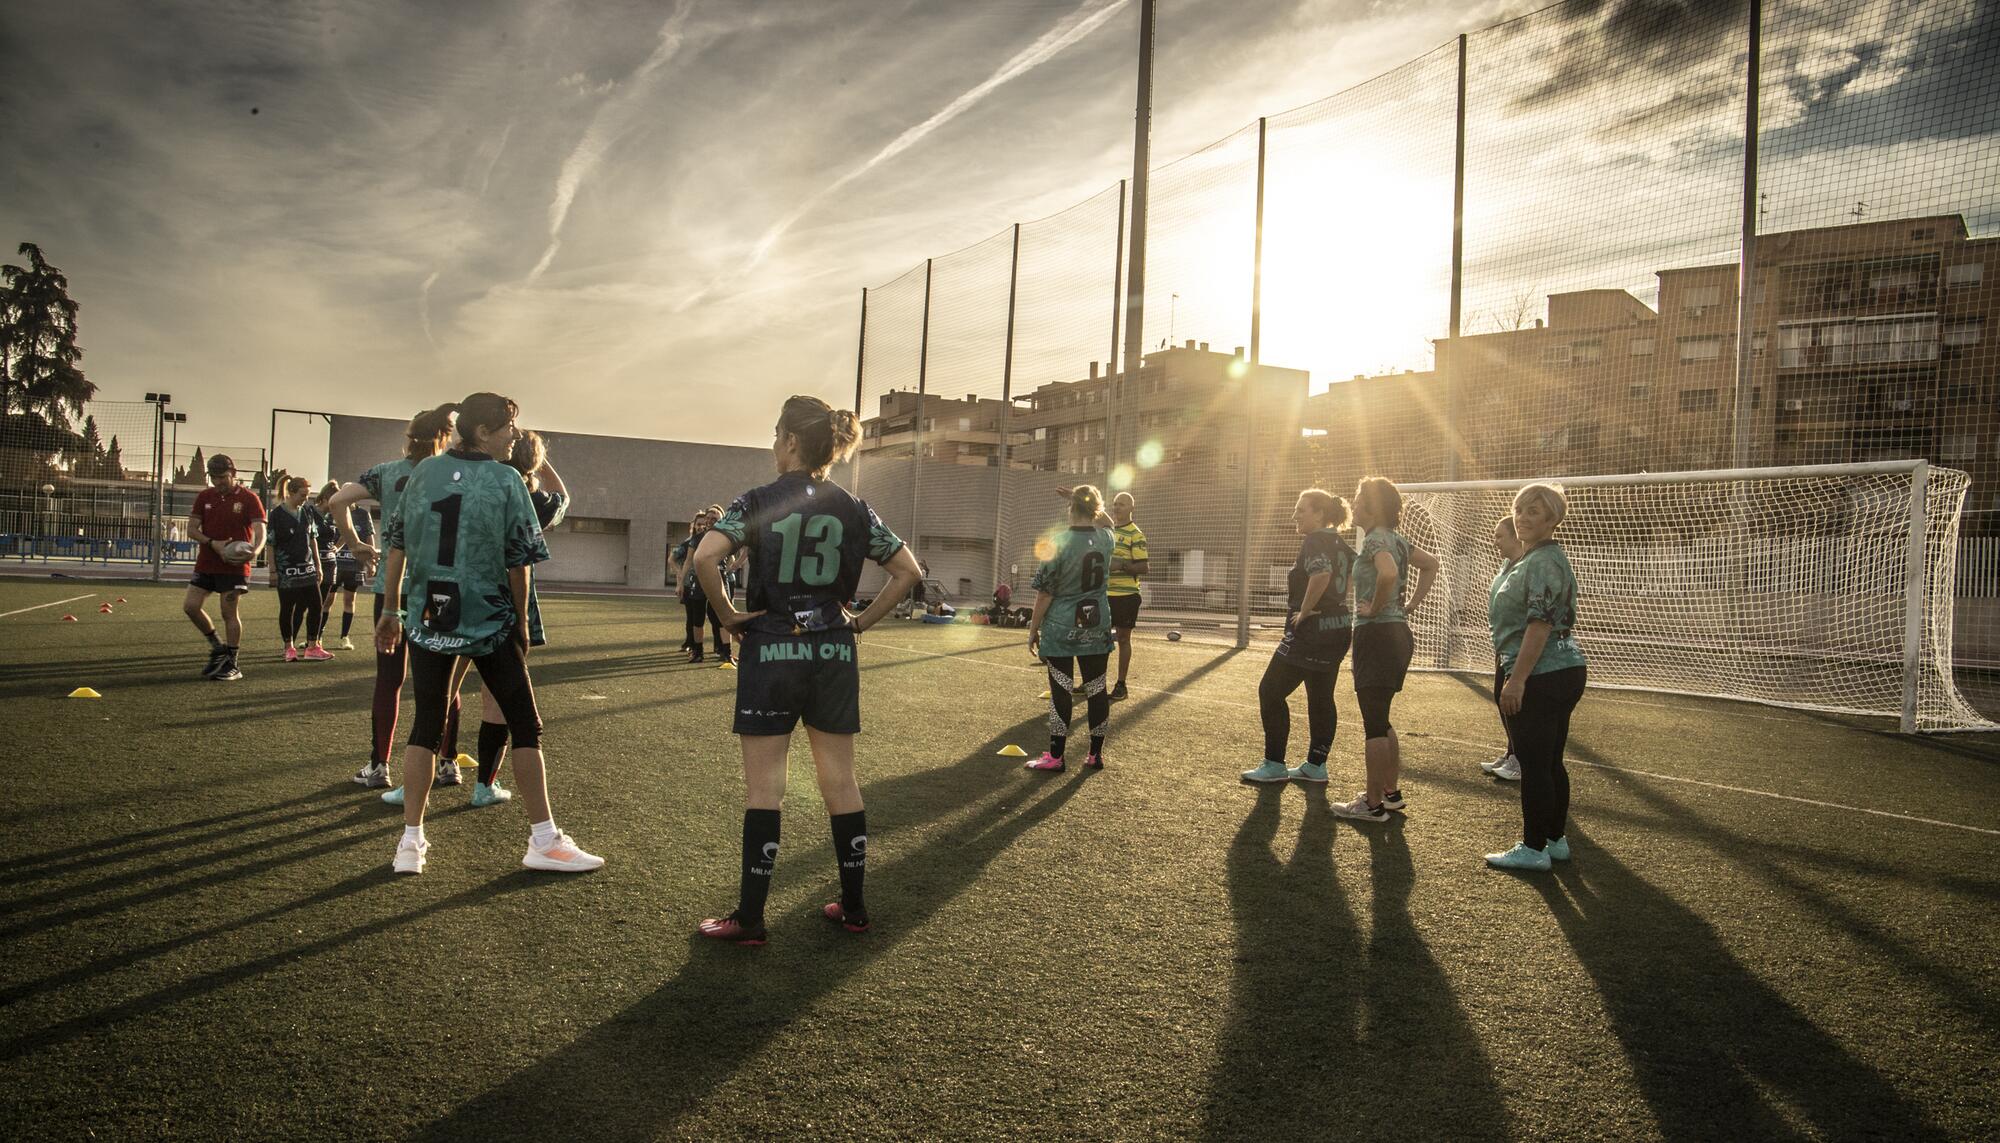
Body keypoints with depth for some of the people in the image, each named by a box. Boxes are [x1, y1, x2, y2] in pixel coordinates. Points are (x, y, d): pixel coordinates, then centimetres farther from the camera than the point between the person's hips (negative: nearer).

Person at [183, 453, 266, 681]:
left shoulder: (248, 498, -6)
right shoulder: (204, 497, 7)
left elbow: (260, 530, -14)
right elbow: (192, 529, 5)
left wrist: (255, 550, -36)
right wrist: (213, 544, -15)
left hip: (235, 566, -5)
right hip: (206, 564, 5)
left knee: (230, 613, -3)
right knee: (190, 606, 0)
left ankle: (232, 665, 6)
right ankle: (217, 647, 19)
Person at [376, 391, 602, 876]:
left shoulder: (424, 472, 2)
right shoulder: (506, 481, -9)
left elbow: (396, 545, 6)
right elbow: (519, 562, -8)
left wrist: (390, 611, 15)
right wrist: (520, 620, 5)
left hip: (427, 620, 4)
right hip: (489, 622, -3)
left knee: (425, 727, 13)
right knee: (526, 726, 7)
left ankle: (411, 842, 13)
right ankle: (544, 840, 10)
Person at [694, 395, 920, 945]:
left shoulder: (759, 501, -7)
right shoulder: (852, 509, 4)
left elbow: (704, 556, -21)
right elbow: (908, 571, 5)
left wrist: (727, 613, -8)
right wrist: (863, 620, 8)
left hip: (772, 651, -3)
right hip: (835, 652, 4)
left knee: (763, 788, 3)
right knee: (841, 782, 11)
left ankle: (750, 918, 9)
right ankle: (853, 907, 20)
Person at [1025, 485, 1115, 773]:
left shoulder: (1059, 544, -15)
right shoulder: (1107, 539, -1)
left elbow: (1045, 594, -12)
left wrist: (1033, 629, -3)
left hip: (1061, 629, -4)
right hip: (1097, 627, 4)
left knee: (1061, 691, 0)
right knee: (1097, 689, 10)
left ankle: (1055, 757, 6)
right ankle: (1096, 754, 18)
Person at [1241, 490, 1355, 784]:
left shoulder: (1315, 542, -15)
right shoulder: (1338, 543, 13)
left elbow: (1321, 575, -33)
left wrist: (1304, 612, -22)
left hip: (1311, 632, -10)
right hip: (1338, 630, 10)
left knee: (1271, 691, -2)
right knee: (1321, 697, 13)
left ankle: (1274, 765, 2)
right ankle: (1316, 766, 19)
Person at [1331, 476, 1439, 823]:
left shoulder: (1375, 540, -14)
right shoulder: (1397, 539, 13)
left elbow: (1388, 573, -33)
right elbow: (1431, 564, 23)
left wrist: (1375, 608, -18)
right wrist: (1411, 605, 17)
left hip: (1376, 635, -10)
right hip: (1398, 632, 10)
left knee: (1374, 724, -3)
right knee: (1380, 720, 20)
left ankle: (1373, 804, 3)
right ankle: (1392, 791, 28)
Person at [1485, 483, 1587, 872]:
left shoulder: (1544, 561, -16)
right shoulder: (1533, 558, 18)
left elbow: (1540, 624, -23)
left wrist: (1516, 679, -25)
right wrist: (1517, 675, 25)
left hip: (1541, 677, -11)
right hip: (1565, 671, 11)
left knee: (1534, 764, -3)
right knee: (1551, 763, 16)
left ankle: (1533, 848, 5)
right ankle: (1556, 840, 24)